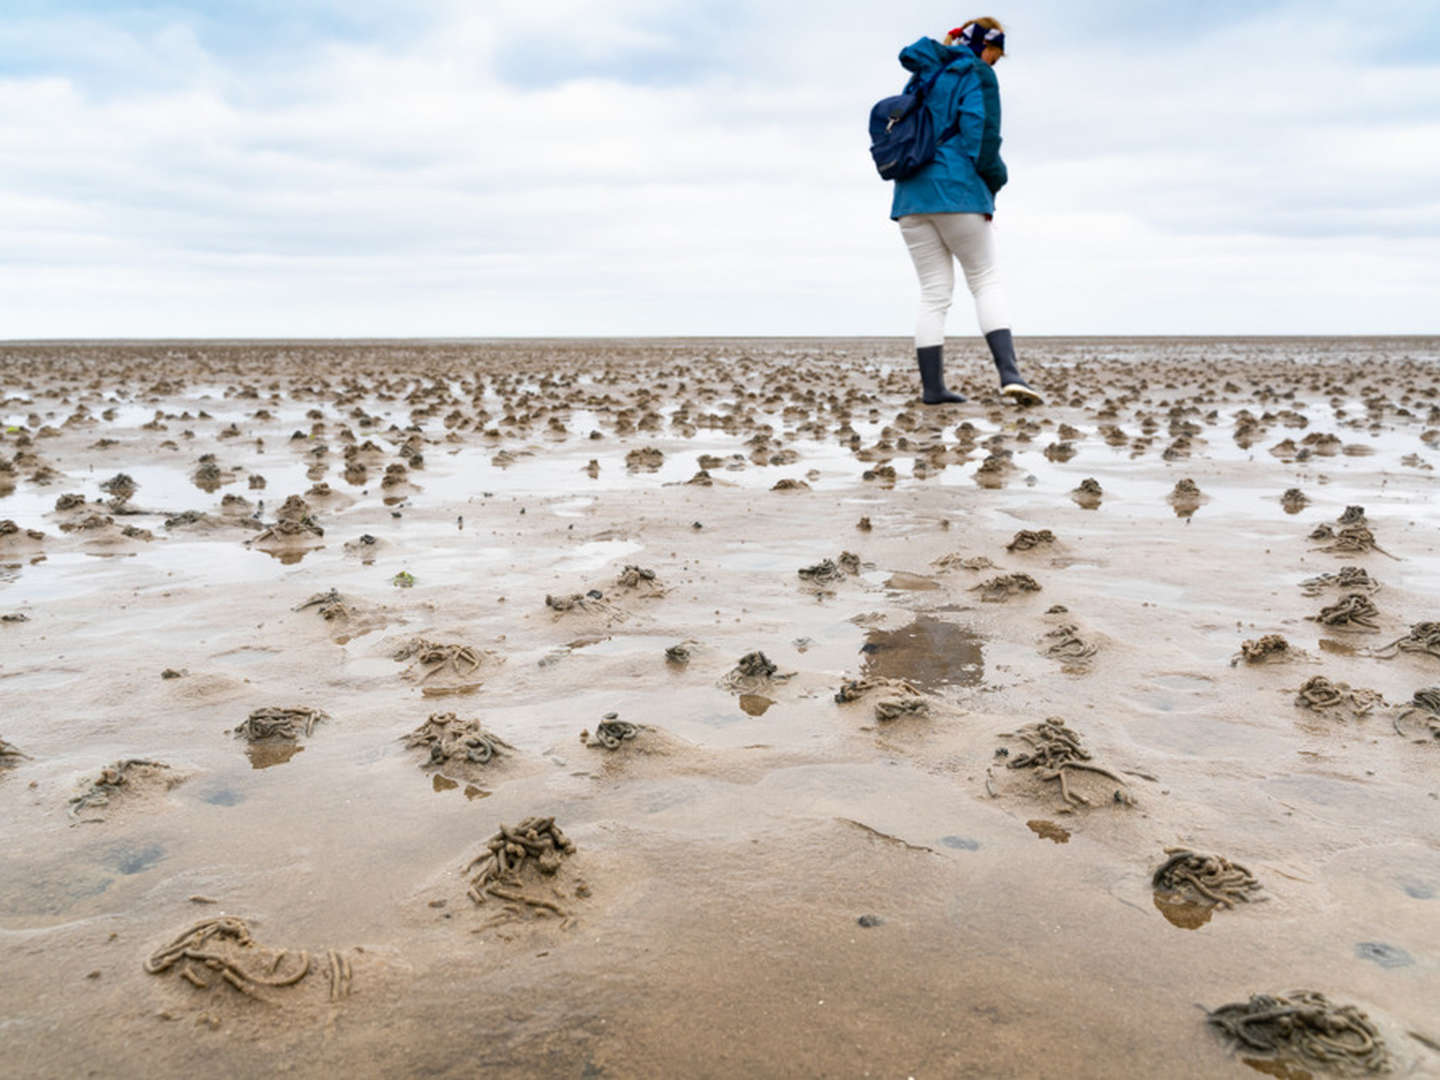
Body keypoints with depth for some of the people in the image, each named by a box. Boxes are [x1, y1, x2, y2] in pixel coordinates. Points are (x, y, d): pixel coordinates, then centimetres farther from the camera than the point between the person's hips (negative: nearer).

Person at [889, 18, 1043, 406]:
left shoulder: (920, 76, 22)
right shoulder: (977, 74, 0)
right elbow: (980, 133, -12)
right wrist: (995, 179, 3)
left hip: (912, 196, 6)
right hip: (958, 191, -6)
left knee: (934, 293, 7)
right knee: (987, 282, -1)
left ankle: (932, 387, 2)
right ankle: (1009, 373, -17)